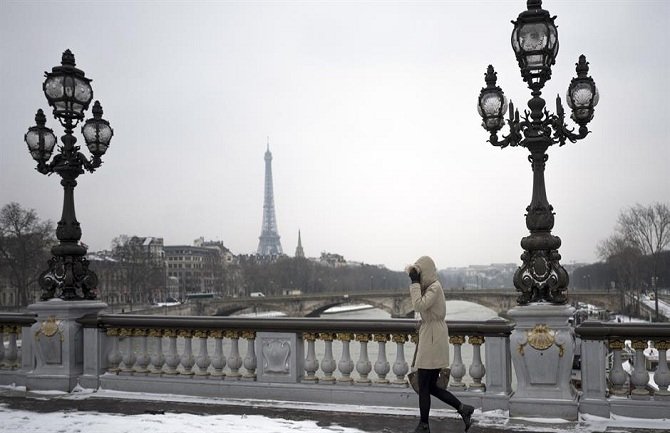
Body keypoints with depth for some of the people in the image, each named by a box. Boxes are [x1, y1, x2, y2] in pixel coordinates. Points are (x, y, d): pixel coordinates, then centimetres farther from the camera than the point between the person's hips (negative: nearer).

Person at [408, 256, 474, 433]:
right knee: (431, 387, 13)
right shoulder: (430, 287, 14)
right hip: (429, 338, 10)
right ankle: (462, 409, 16)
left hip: (432, 340, -10)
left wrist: (415, 282, -21)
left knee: (423, 387, 0)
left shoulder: (435, 287, -14)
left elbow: (419, 306, -27)